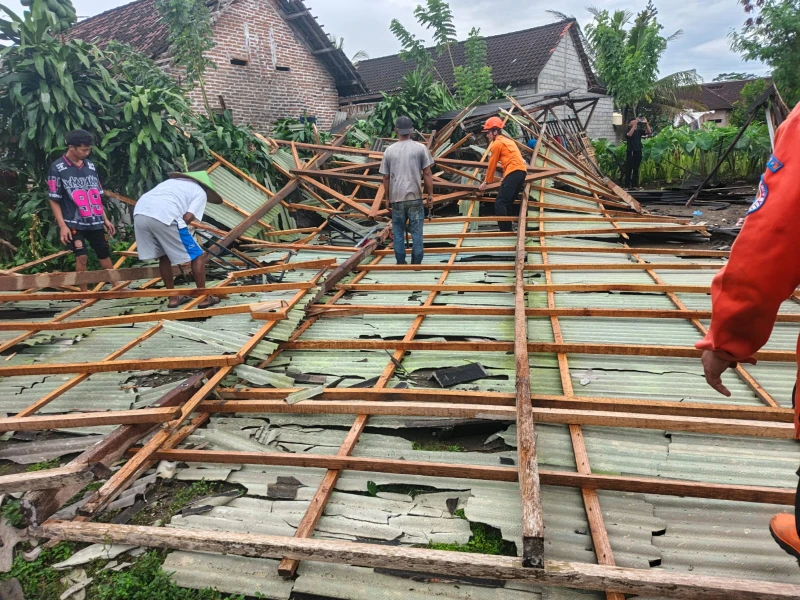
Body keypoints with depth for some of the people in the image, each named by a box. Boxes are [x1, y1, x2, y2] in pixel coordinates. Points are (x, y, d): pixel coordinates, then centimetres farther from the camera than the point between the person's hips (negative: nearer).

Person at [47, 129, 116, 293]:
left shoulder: (90, 166, 8)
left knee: (104, 254, 12)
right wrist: (62, 225, -14)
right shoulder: (57, 168, -6)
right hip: (74, 223, -5)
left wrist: (105, 219, 13)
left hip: (95, 222, 5)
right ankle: (84, 293, 3)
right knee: (82, 256, -9)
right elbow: (54, 200, -6)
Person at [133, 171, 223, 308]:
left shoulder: (172, 181, 38)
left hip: (140, 213, 7)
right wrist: (178, 229, 18)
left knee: (163, 256, 25)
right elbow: (188, 217, 1)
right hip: (164, 217, -7)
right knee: (197, 256, 9)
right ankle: (204, 298, 12)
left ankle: (173, 298, 30)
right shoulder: (200, 192, 19)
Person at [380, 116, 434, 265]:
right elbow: (427, 174, -2)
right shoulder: (420, 148, -1)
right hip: (415, 197, -1)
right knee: (416, 232, 6)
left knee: (398, 232, 11)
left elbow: (386, 177, 7)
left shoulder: (389, 150, 4)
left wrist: (387, 198, 16)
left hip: (396, 197, 1)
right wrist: (430, 195, 6)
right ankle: (416, 263, 10)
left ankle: (401, 263, 16)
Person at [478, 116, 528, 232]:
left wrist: (486, 182, 14)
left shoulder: (497, 143, 1)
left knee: (499, 203, -13)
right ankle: (508, 229, 13)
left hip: (513, 172, -10)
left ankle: (506, 231, -19)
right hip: (522, 170, 10)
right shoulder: (507, 140, 28)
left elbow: (492, 164, 5)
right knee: (507, 203, 14)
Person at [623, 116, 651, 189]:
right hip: (630, 152, -3)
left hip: (638, 152, 4)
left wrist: (646, 123, -13)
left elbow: (649, 132, -3)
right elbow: (629, 134, -22)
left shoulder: (639, 130, 8)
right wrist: (634, 124, -25)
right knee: (628, 169, -3)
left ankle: (635, 185, 12)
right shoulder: (628, 131, 0)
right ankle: (627, 186, -2)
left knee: (636, 170, 7)